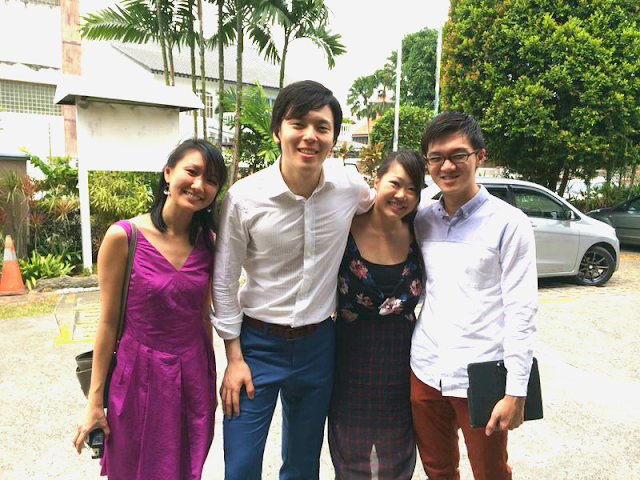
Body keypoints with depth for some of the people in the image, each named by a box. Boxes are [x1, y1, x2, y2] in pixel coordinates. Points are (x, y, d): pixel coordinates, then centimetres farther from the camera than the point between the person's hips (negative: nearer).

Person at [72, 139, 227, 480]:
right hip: (140, 373, -3)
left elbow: (202, 315, 7)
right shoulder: (123, 236, -14)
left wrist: (210, 383, 13)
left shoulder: (209, 242, -2)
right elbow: (108, 321, -8)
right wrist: (94, 401, -3)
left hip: (194, 375, 4)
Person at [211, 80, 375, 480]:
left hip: (318, 343, 3)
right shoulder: (244, 197, -16)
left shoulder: (351, 186, -10)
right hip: (259, 343, -2)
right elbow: (224, 282, -7)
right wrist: (234, 358, -5)